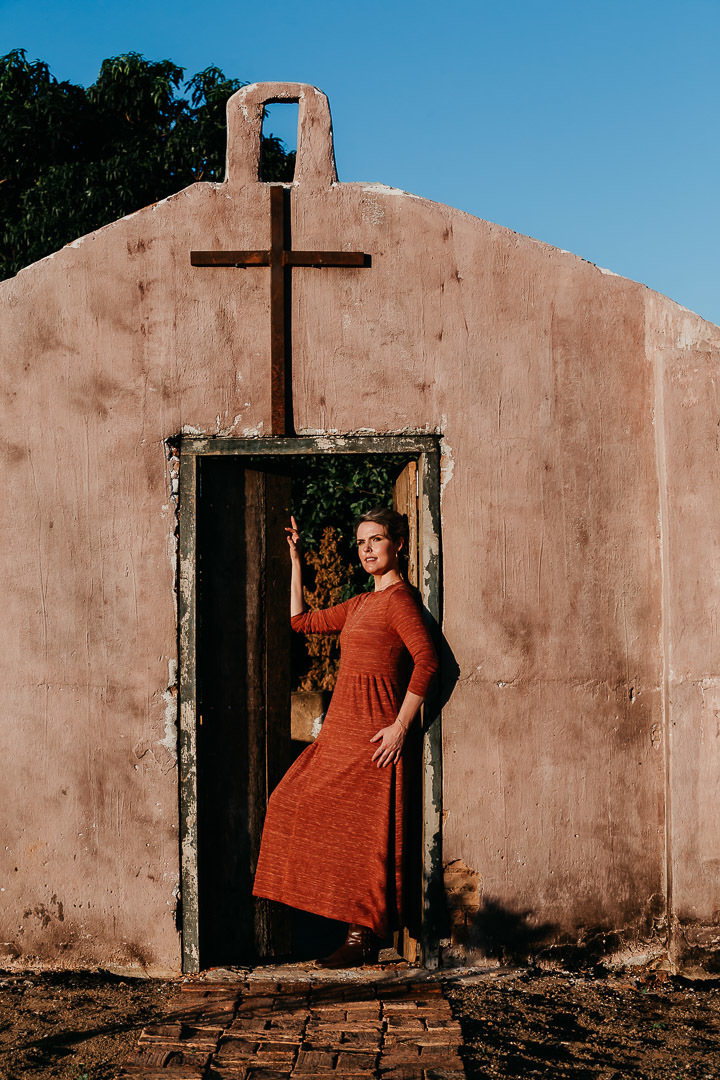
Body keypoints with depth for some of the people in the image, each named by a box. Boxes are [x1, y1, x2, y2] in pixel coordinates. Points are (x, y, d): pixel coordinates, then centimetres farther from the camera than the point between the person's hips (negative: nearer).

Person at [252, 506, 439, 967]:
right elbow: (301, 621, 26)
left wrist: (401, 727, -21)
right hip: (342, 729, 10)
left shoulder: (399, 597, -10)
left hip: (373, 731, -10)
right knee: (298, 810, 8)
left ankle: (364, 938, 2)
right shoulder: (361, 604, 18)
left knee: (363, 834, -6)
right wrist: (296, 560, 24)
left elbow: (427, 660, -21)